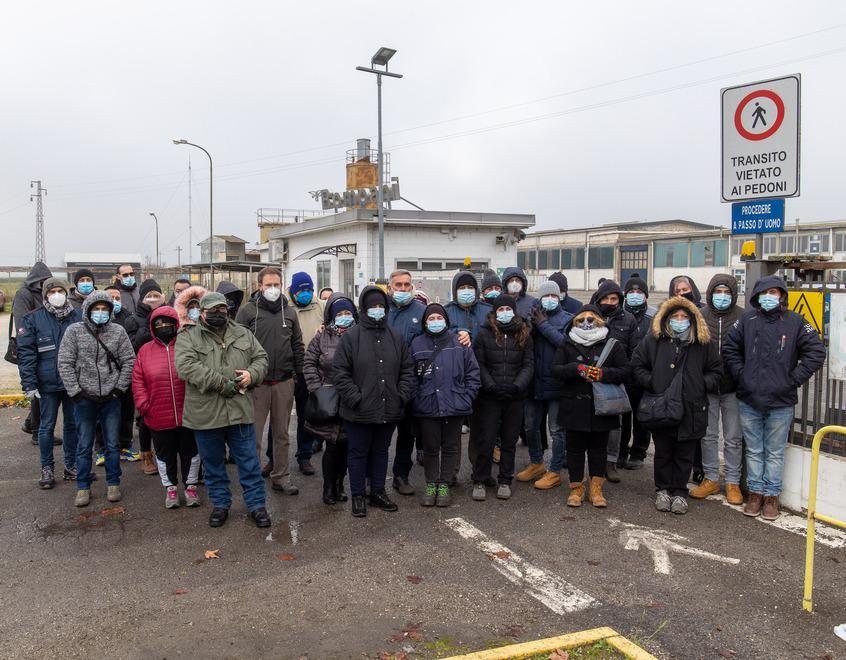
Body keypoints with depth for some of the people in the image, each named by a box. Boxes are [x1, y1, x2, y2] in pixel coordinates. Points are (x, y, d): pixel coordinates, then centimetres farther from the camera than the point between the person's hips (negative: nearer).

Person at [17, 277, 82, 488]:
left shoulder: (78, 316, 1)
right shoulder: (33, 319, -3)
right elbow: (26, 352, -5)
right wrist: (29, 384, -10)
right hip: (48, 383, -2)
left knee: (73, 424, 11)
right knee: (47, 426, 8)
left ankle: (71, 466, 24)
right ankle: (47, 469, 20)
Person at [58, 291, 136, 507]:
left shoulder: (118, 331, 0)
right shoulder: (74, 331, -3)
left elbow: (128, 361, 2)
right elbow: (65, 364, -4)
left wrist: (120, 388, -4)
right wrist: (75, 391, -8)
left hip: (111, 398, 1)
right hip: (84, 398, 0)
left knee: (113, 444, 9)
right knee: (84, 446, 8)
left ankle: (113, 484, 22)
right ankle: (83, 487, 20)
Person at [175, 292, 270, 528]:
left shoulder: (243, 334, 10)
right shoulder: (188, 337, -2)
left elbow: (260, 358, 12)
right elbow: (186, 366, -17)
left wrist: (251, 374, -11)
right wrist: (222, 383, -22)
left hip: (240, 411, 2)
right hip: (205, 413, -1)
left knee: (248, 461, 7)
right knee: (213, 463, 13)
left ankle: (256, 504, 20)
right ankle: (220, 504, 30)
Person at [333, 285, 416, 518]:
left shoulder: (396, 337, 7)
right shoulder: (351, 337, -6)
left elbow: (407, 369, 11)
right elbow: (340, 372, -9)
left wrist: (403, 396, -1)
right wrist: (356, 398, -15)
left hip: (389, 410, 4)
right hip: (359, 411, -4)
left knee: (381, 451, 17)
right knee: (358, 452, 8)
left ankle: (378, 492, 31)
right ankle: (357, 496, 22)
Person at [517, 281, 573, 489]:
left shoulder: (567, 319, -1)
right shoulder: (533, 316, 7)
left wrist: (544, 325, -14)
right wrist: (532, 325, -18)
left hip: (556, 384, -4)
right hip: (535, 383, 4)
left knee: (557, 430, 5)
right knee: (530, 426, 16)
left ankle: (554, 472, 18)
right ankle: (536, 464, 35)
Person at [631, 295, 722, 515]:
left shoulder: (703, 343, 5)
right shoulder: (653, 340, 2)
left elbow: (716, 371, 13)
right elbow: (638, 366, 6)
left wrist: (702, 385, -4)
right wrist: (652, 383, -8)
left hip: (692, 410, 1)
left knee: (685, 455, 9)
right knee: (663, 453, 11)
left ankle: (679, 493, 22)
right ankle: (663, 490, 26)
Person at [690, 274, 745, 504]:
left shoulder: (742, 317, -6)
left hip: (733, 388, -1)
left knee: (733, 438, 8)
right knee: (708, 435, 12)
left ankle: (733, 483, 21)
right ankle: (711, 479, 25)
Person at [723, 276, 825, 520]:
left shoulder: (794, 322, -4)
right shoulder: (747, 320, 1)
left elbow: (816, 352, -4)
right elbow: (729, 348, 8)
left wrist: (794, 379, -6)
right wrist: (741, 375, 0)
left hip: (781, 402, -2)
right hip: (749, 400, 2)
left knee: (775, 453, 10)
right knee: (753, 451, 13)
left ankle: (771, 496, 21)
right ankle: (755, 492, 25)